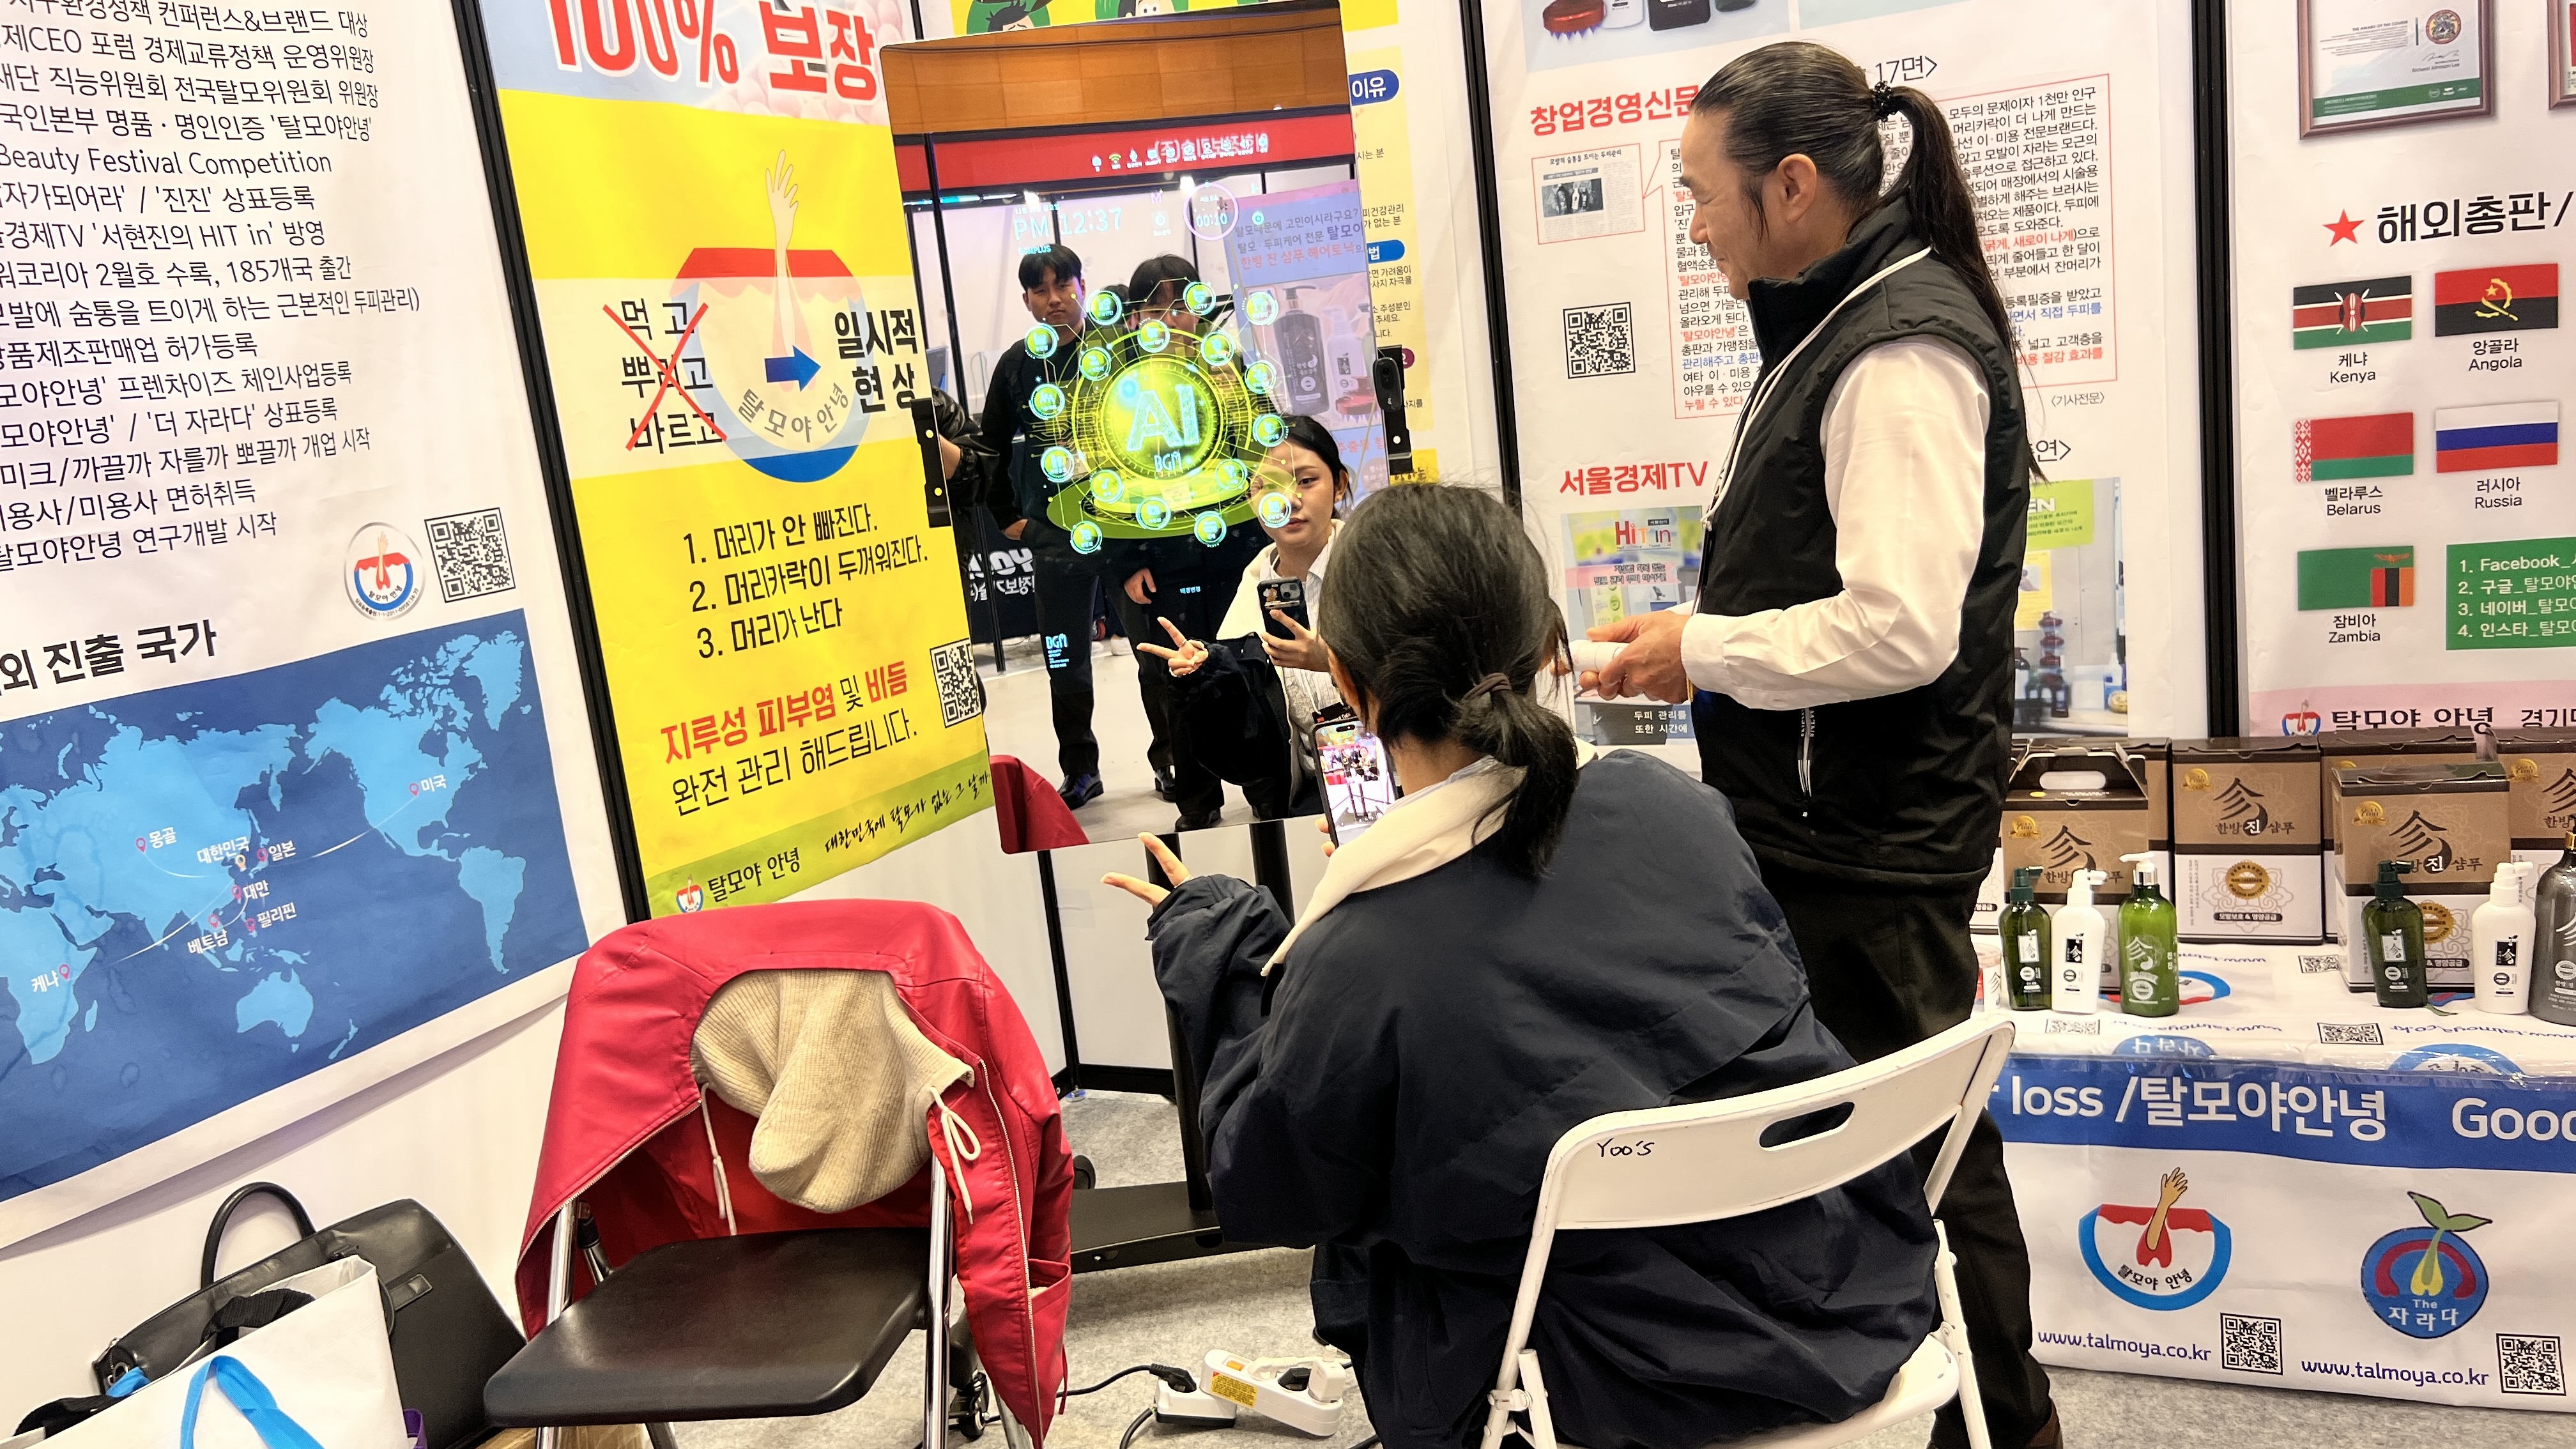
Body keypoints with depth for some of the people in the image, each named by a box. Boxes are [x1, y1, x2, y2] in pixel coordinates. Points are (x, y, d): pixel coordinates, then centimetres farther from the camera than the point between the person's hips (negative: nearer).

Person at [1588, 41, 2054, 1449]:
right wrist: (1697, 633, 12)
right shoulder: (1840, 325, 14)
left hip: (1868, 846, -11)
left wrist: (1702, 650, -16)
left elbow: (1899, 628, -27)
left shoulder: (1900, 352, -19)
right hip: (1824, 824, 11)